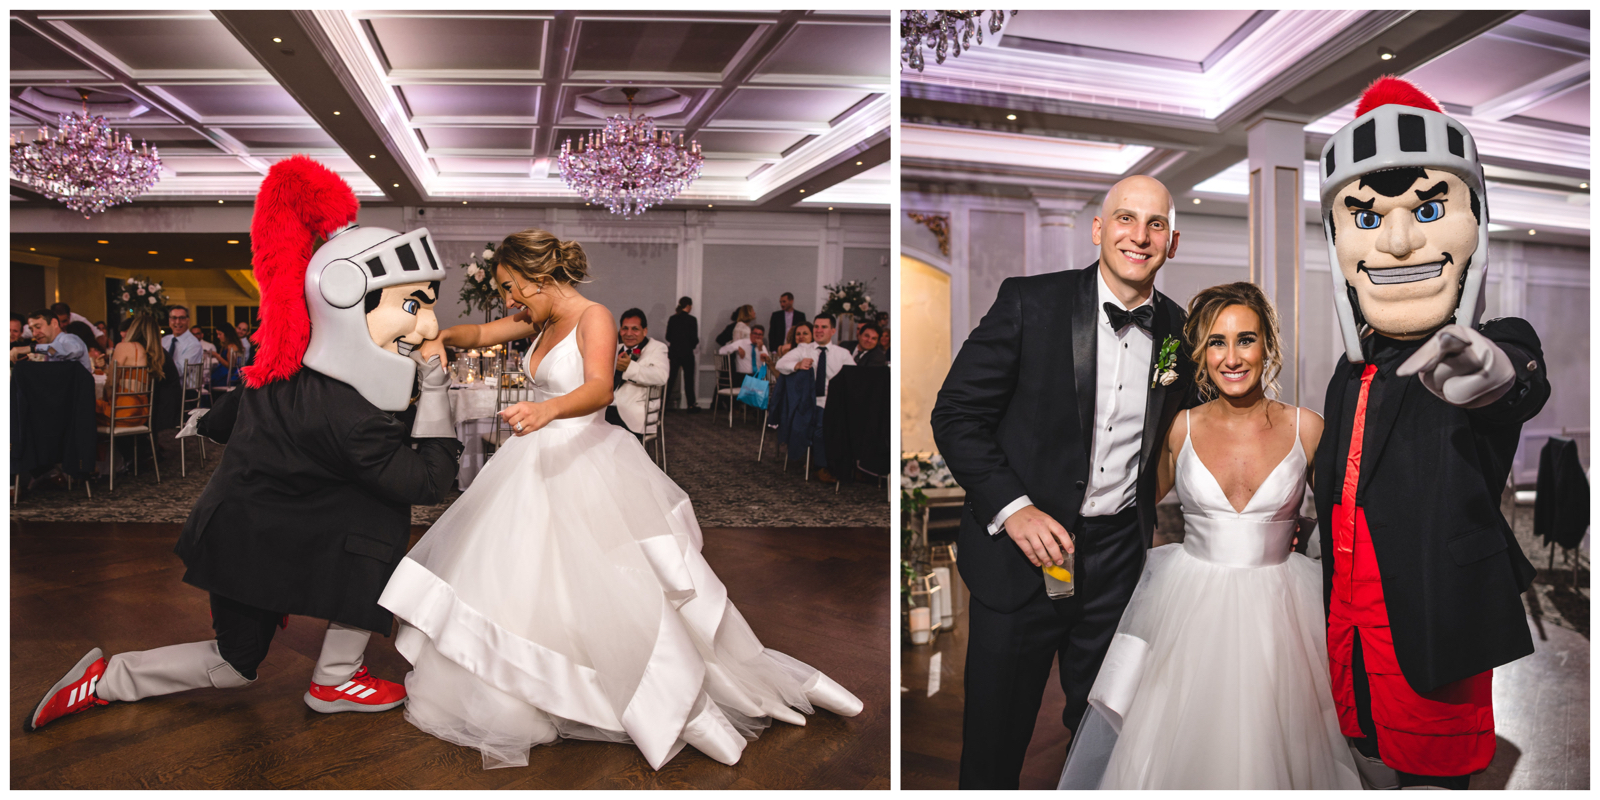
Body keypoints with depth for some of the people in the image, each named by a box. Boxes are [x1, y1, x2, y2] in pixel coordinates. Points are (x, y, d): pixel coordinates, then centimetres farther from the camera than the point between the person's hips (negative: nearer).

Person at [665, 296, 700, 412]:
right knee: (688, 379, 7)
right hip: (687, 353, -4)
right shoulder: (691, 319, -11)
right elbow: (694, 338, -11)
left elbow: (668, 336, 6)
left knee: (670, 378, 8)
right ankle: (691, 405, 12)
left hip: (673, 352, 4)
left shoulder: (672, 319, 2)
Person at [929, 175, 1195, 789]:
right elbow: (955, 414, -10)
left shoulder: (1177, 329, 3)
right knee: (995, 737, 9)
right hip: (1022, 551, -3)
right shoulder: (1030, 302, -9)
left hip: (1120, 554, 4)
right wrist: (1012, 508, -19)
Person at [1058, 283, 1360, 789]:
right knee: (1177, 749, 0)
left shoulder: (1306, 429, -2)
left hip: (1277, 612, 0)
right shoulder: (1180, 430, 0)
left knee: (1267, 751, 3)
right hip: (1192, 609, 0)